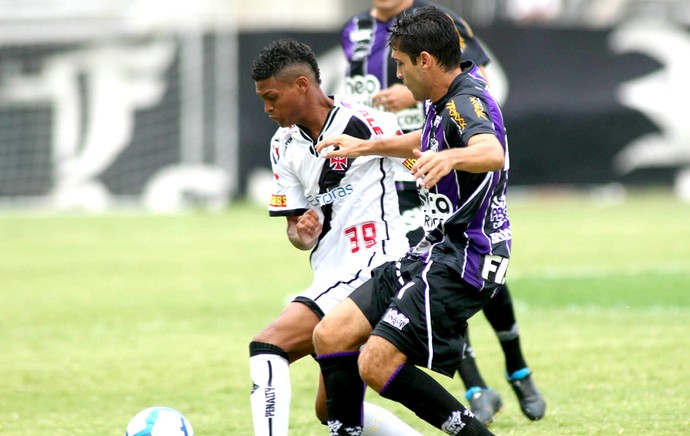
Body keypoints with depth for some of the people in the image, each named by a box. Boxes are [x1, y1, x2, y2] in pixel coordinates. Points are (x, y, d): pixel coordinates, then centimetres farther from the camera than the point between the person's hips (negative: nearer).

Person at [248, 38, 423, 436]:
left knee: (267, 347, -21)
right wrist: (303, 234, -10)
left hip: (371, 270, -9)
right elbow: (295, 227, 14)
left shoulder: (368, 125, -12)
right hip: (331, 279, 9)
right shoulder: (284, 145, 10)